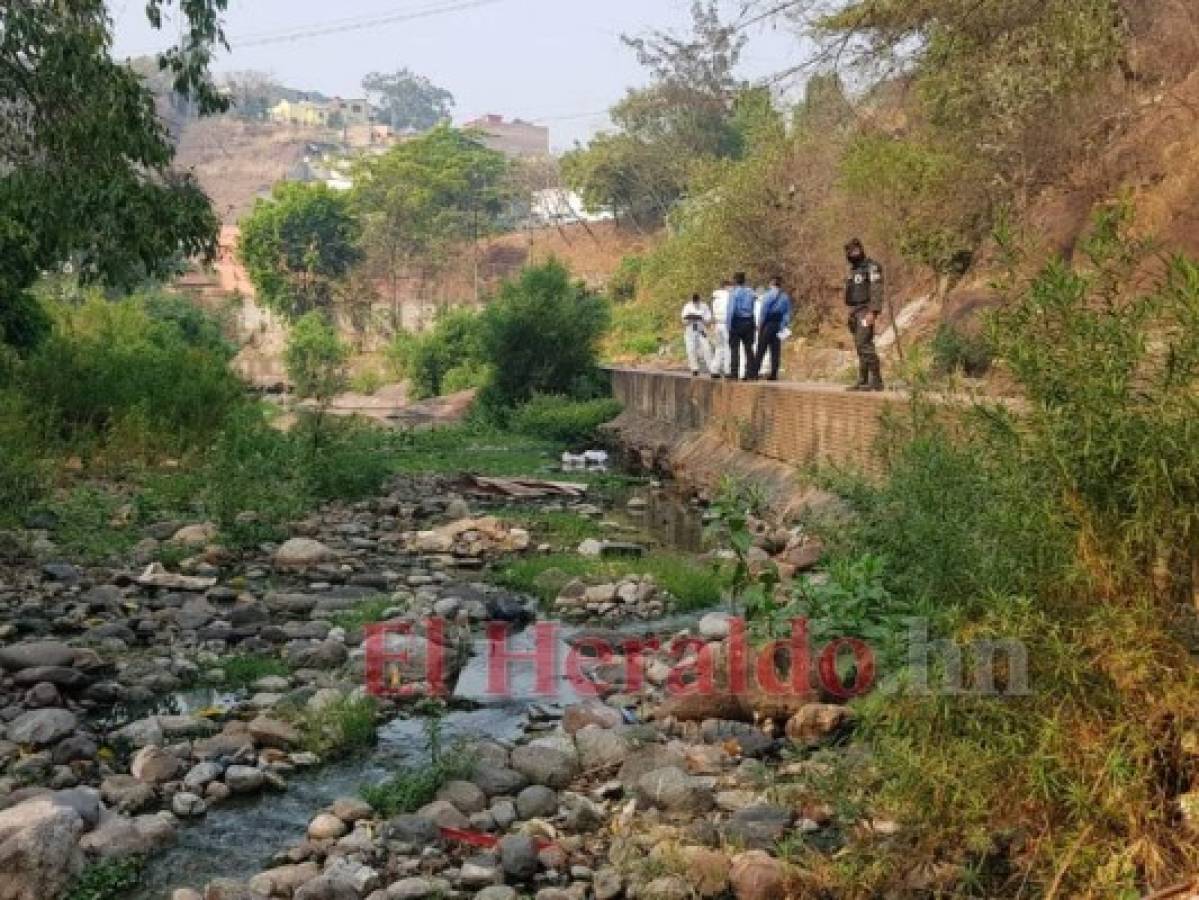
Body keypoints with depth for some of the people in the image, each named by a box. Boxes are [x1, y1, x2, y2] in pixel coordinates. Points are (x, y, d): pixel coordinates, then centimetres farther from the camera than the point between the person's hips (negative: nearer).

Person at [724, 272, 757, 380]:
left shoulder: (734, 293, -7)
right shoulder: (751, 293, 10)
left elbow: (731, 310, -12)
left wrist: (729, 325, -10)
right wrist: (756, 324, 13)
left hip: (737, 322, -4)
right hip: (749, 322, 4)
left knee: (735, 349, 0)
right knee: (748, 348, 7)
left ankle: (735, 373, -3)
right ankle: (749, 373, 5)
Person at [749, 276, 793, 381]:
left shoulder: (768, 295, -4)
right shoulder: (786, 296, 9)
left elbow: (764, 311, -8)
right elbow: (788, 313, 7)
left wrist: (760, 325, -4)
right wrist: (785, 326, 9)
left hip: (768, 323, -4)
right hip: (779, 325, 4)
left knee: (761, 350, -3)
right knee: (776, 351, 6)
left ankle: (754, 372, -7)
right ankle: (774, 374, 3)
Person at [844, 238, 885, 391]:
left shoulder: (871, 267, -9)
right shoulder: (854, 269, 19)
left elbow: (876, 291, -17)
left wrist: (872, 312, -25)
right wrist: (851, 314, 20)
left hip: (866, 311, -9)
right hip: (855, 311, 9)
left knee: (865, 344, -16)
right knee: (860, 346, 7)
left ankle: (876, 381, -15)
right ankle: (863, 381, 9)